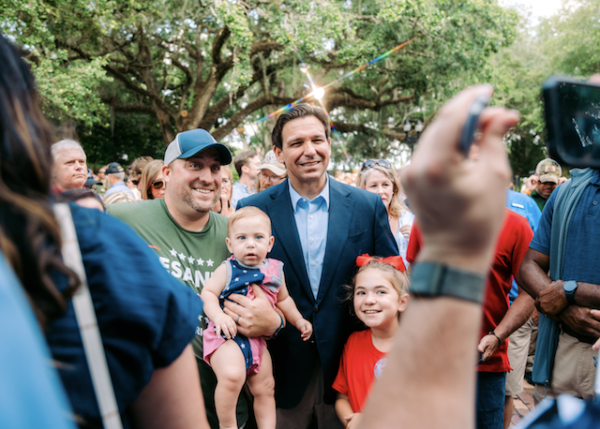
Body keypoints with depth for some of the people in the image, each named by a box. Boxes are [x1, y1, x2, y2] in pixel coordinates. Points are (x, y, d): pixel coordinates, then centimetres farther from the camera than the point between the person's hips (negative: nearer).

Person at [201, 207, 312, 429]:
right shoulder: (227, 269, -7)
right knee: (232, 376, -29)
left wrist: (298, 320, 15)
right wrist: (218, 316, -28)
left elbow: (283, 299, 22)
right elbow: (208, 293, -12)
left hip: (258, 336, 6)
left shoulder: (275, 270, 8)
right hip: (227, 335, -6)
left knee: (264, 389, 13)